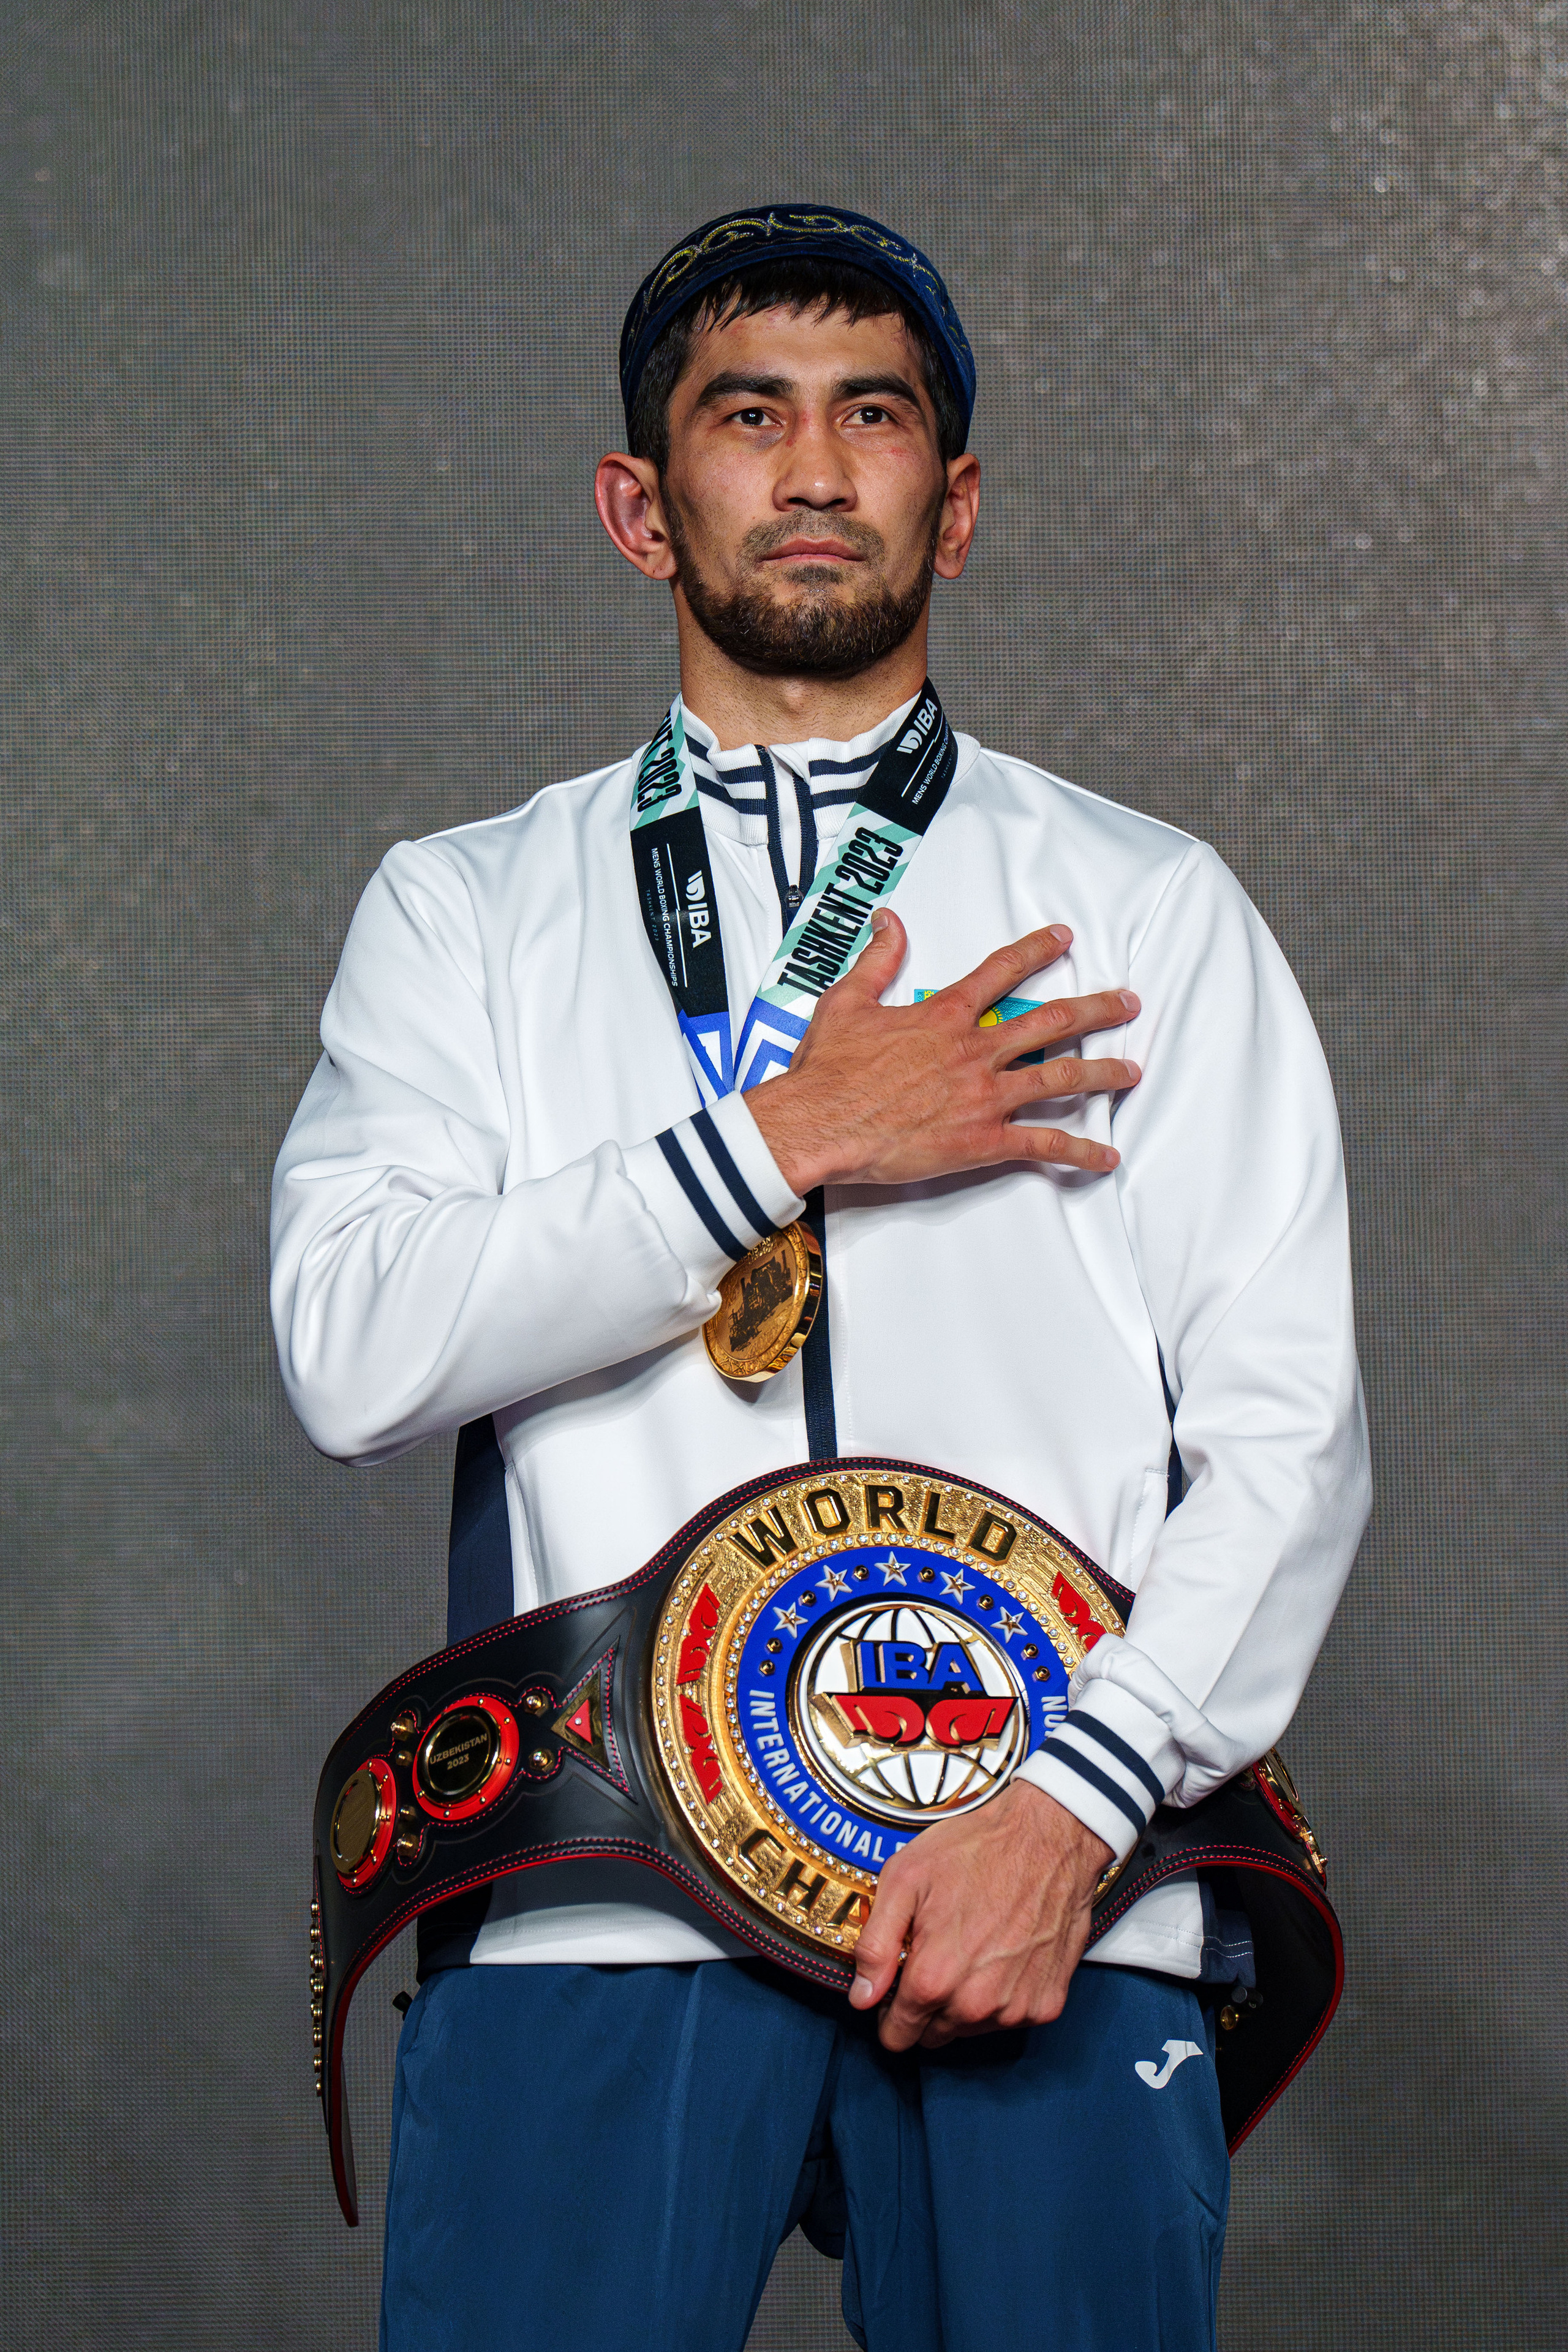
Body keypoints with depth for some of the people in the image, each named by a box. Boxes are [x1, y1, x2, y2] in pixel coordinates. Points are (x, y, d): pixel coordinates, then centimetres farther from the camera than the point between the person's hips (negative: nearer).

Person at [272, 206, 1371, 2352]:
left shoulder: (1153, 912, 12)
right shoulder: (468, 910, 14)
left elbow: (1288, 1434, 4)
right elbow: (351, 1346, -2)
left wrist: (1075, 1801, -10)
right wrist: (785, 1142, -8)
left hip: (1053, 1894, 0)